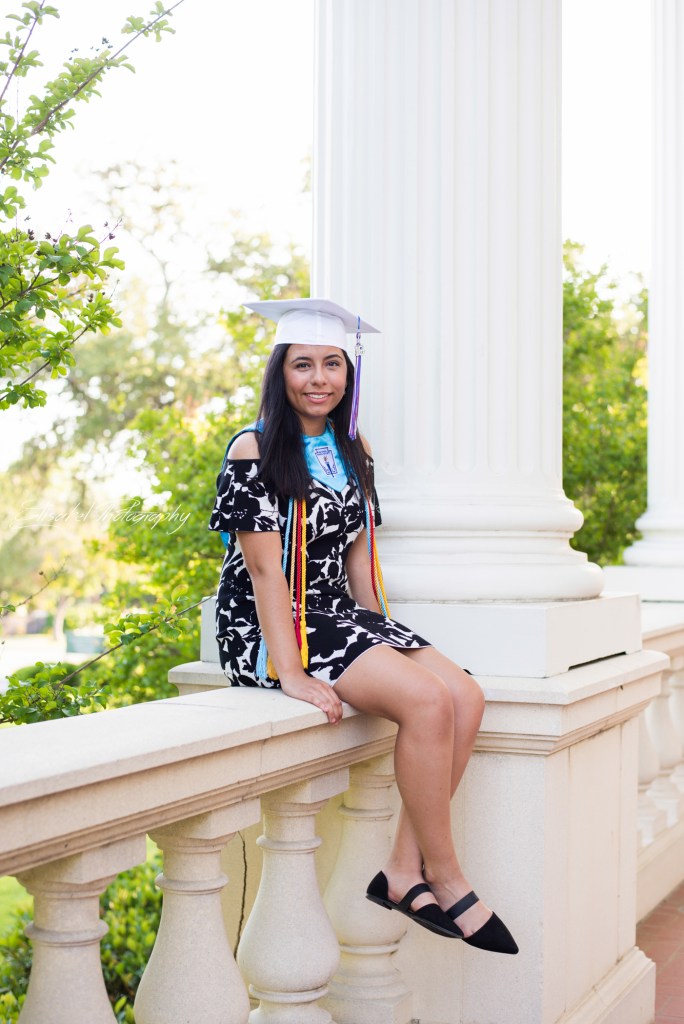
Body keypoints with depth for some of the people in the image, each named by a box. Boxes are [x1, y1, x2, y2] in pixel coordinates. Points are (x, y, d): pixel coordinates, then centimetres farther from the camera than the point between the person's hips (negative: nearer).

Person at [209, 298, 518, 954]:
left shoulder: (354, 451, 14)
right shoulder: (254, 451, -8)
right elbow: (264, 566, -15)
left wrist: (380, 637, 7)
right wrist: (292, 672, -22)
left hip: (341, 618, 8)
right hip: (270, 629, -7)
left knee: (466, 698, -15)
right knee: (427, 701, -25)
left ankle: (404, 872, -10)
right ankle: (445, 882, -11)